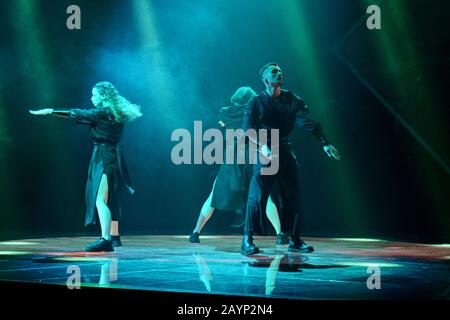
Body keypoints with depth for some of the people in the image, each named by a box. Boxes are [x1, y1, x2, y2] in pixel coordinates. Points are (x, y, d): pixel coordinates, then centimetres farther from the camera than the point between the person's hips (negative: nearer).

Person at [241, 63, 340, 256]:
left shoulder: (292, 100, 7)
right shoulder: (256, 102, 0)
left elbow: (307, 122, -4)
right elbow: (248, 129, -11)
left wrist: (324, 143, -16)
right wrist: (262, 146, -29)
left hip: (285, 153, 4)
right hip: (264, 154, -4)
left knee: (292, 196, 5)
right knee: (257, 197, -11)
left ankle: (295, 240, 17)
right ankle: (247, 240, -5)